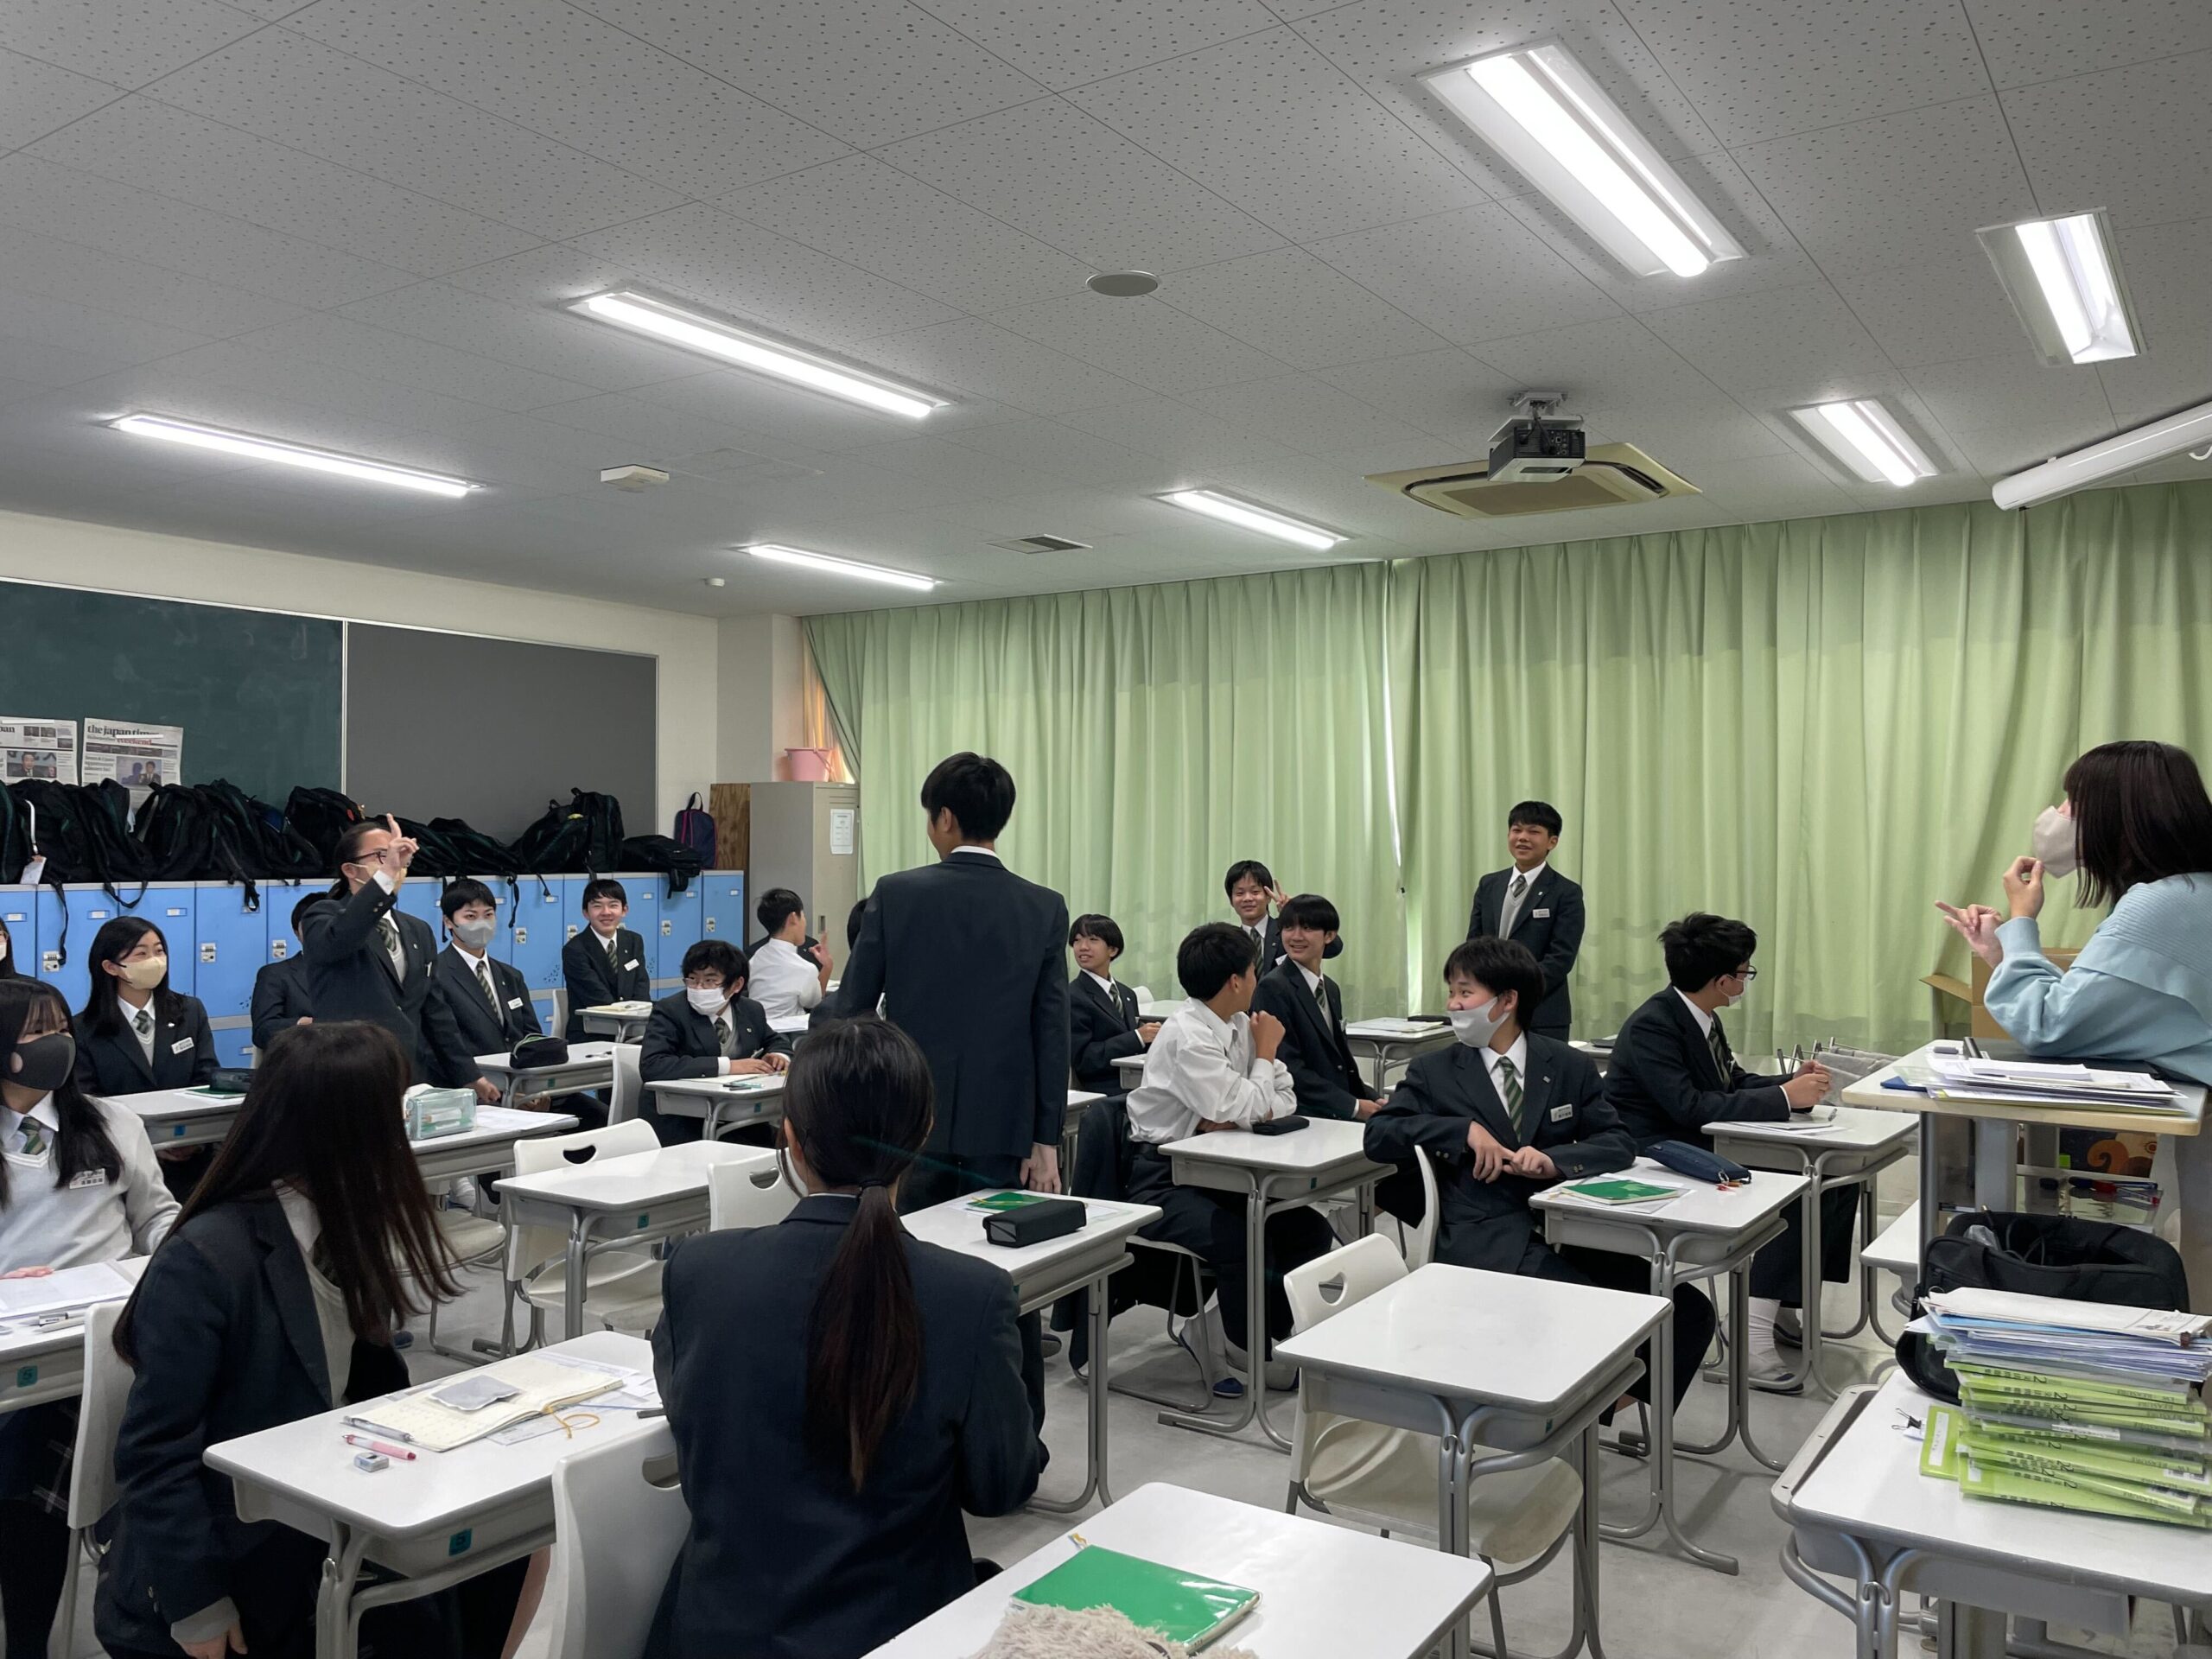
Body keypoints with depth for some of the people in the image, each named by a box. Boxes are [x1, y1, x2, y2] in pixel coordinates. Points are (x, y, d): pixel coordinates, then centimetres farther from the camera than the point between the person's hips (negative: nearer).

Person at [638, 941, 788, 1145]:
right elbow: (651, 1066, -24)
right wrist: (727, 1066, -25)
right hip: (680, 1127, -5)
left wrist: (778, 1055, -2)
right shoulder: (669, 1011, -9)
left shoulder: (751, 1010, 5)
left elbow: (777, 1040, 24)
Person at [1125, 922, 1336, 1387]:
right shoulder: (1186, 1036, -20)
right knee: (1242, 1244, -29)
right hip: (1163, 1178, -8)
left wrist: (1231, 1116, -13)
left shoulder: (1239, 1025, 5)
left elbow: (1284, 1098, 7)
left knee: (1309, 1229, -5)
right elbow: (1246, 1109, -23)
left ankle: (1277, 1338, 13)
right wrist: (1265, 1051, -6)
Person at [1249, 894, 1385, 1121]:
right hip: (1300, 1116, -7)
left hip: (1339, 1112, 7)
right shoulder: (1273, 988, -9)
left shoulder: (1331, 989, 15)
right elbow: (1287, 1068, -15)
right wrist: (1353, 1106, -15)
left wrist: (1372, 1098, 2)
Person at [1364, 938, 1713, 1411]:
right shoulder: (1433, 1072, 9)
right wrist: (1465, 1130, -10)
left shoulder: (1572, 1067, 13)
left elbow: (1619, 1144, 7)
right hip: (1484, 1243, -3)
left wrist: (1554, 1158, -13)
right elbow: (1377, 1136, 2)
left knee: (1689, 1309, -15)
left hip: (1566, 1233, 3)